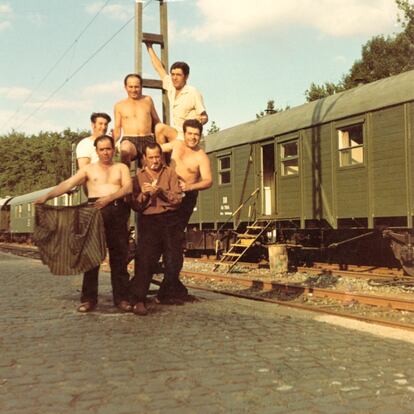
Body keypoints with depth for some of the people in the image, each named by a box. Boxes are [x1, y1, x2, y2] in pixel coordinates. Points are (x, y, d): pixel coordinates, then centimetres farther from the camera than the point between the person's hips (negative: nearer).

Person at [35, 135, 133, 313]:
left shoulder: (121, 167, 15)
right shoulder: (88, 169, 14)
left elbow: (128, 187, -2)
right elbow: (67, 184, 3)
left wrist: (109, 197, -18)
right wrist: (47, 196, -11)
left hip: (117, 211, 0)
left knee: (119, 256, 0)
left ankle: (121, 298, 4)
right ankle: (88, 299, 2)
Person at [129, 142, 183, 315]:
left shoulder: (170, 173, 10)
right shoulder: (139, 176, 11)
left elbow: (177, 199, -1)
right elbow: (135, 205, 6)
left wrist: (161, 191, -16)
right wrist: (143, 194, -12)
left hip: (170, 220, 1)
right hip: (148, 221, -1)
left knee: (174, 261, 3)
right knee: (145, 260, -13)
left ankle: (163, 295, 26)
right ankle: (138, 300, -13)